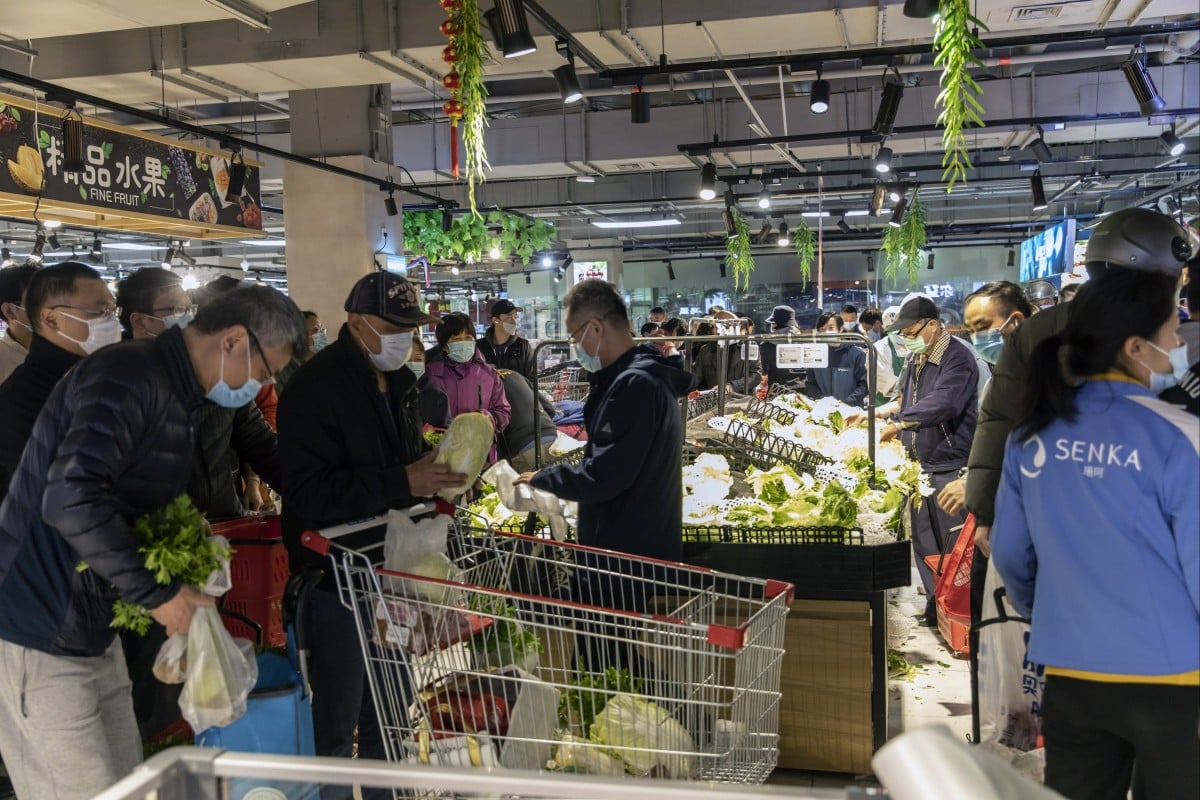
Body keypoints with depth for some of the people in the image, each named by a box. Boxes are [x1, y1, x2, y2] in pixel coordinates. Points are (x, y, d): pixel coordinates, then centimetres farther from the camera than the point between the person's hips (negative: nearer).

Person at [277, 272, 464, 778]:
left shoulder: (396, 380, 10)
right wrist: (401, 484, -28)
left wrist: (438, 474, 3)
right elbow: (309, 491, -24)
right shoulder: (315, 387, -17)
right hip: (335, 574, -8)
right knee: (337, 719, 3)